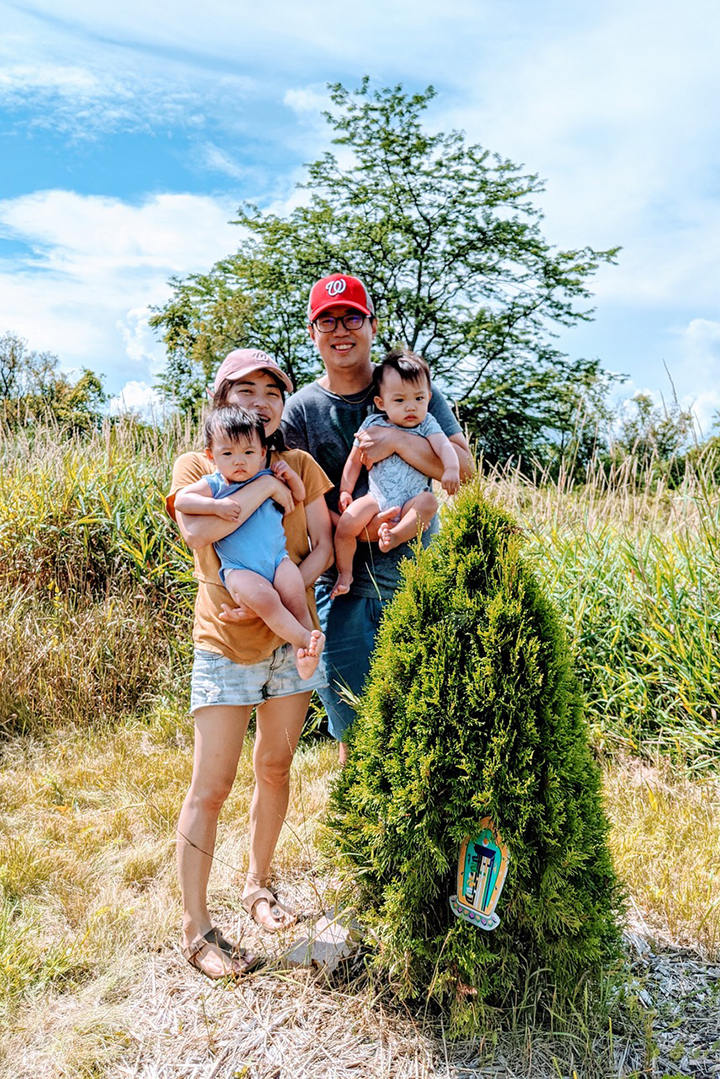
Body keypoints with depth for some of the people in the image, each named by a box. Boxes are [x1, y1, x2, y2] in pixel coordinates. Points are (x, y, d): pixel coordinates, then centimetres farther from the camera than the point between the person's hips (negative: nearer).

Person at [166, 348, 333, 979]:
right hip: (226, 647, -3)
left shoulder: (301, 466, 5)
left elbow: (323, 548, -2)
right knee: (211, 788, 0)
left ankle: (258, 886, 36)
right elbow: (197, 530, -25)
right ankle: (196, 928, 16)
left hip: (292, 638, 4)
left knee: (275, 767, 15)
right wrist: (266, 486, -18)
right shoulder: (195, 466, -4)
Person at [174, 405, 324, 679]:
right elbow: (181, 500, -10)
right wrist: (216, 506, -22)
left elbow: (299, 495, 25)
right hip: (239, 570, -3)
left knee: (294, 595, -24)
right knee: (263, 597, -32)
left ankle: (303, 656, -13)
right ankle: (306, 639, -25)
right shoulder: (213, 485, 3)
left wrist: (290, 475, 4)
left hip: (278, 559, 3)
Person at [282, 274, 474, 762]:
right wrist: (356, 528, -19)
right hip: (344, 589, 0)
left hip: (418, 580, 0)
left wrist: (399, 439, -17)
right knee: (355, 736, 7)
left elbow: (462, 467, -3)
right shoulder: (299, 410, 4)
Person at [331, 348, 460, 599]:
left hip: (411, 503, -1)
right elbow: (354, 460, 14)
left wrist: (451, 470, -33)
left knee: (429, 501, -32)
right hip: (377, 499, 1)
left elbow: (444, 446, -13)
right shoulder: (372, 424, 7)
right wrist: (345, 490, 8)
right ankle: (344, 574, 0)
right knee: (345, 526, -18)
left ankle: (395, 535, -32)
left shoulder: (426, 424, 4)